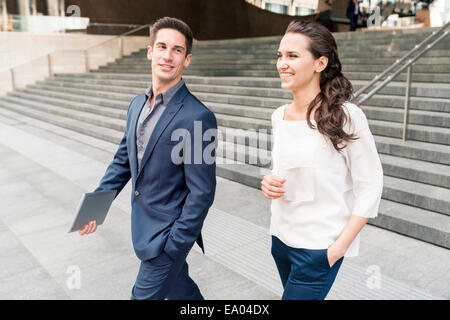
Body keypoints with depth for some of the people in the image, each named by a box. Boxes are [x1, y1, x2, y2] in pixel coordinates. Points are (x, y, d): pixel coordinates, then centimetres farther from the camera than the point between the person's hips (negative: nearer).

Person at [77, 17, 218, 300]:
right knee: (181, 291, 24)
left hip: (168, 234, -7)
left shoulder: (198, 117, -21)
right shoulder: (138, 105, 4)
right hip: (143, 227, 7)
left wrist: (174, 245, -18)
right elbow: (123, 160, 14)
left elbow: (202, 193, -20)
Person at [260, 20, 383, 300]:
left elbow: (370, 186, -12)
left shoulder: (345, 116, -15)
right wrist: (269, 183, -6)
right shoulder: (279, 116, 3)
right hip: (281, 236, 6)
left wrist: (339, 248, -16)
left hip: (318, 247, -6)